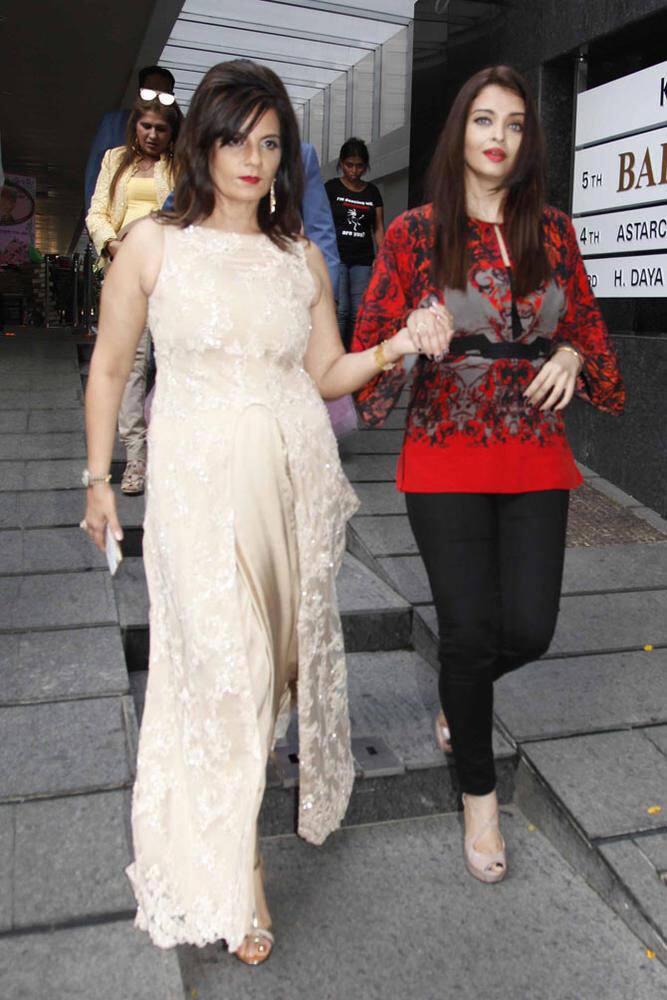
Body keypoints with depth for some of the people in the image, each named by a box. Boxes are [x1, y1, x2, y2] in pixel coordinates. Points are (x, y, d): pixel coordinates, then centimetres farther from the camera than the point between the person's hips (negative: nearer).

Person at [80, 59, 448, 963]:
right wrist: (99, 478, 6)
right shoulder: (154, 245, -1)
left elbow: (326, 373, 11)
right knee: (225, 666, -5)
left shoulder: (302, 257, 7)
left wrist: (393, 349, -7)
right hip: (200, 484, -3)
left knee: (294, 643, 15)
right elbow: (110, 367, 5)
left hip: (298, 473, 3)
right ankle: (233, 878, 13)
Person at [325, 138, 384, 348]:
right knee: (340, 310, -10)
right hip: (337, 257, -3)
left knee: (359, 313, 1)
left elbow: (378, 229, 13)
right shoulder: (332, 188, 3)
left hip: (363, 260, 3)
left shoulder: (372, 192, 13)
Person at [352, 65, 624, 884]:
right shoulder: (414, 234, -1)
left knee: (529, 630, 2)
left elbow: (586, 323, 17)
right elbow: (370, 344, -2)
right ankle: (478, 791, 26)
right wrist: (410, 340, -23)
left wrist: (572, 355, -5)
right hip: (446, 461, -3)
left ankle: (460, 691, 40)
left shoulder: (553, 232, 8)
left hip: (536, 462, 3)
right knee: (471, 633, 0)